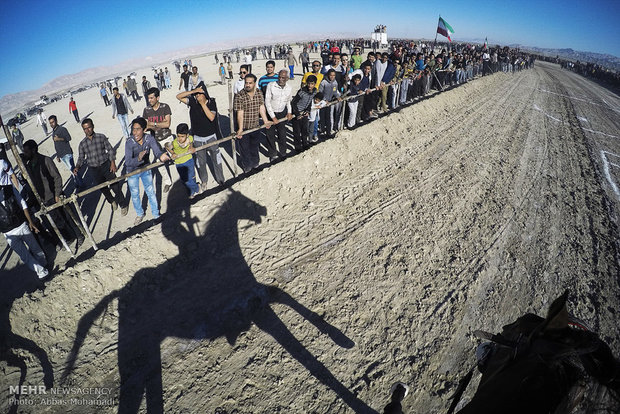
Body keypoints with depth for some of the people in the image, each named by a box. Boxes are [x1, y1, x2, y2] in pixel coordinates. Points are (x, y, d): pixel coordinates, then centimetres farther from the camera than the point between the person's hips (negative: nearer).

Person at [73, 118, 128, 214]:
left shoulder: (101, 137, -4)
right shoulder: (82, 143, 1)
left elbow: (110, 150, -1)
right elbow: (81, 158, 5)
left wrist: (113, 162, -10)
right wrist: (77, 167, -12)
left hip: (106, 165, -2)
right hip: (94, 169, 3)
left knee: (115, 186, -2)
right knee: (103, 188, 13)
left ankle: (123, 205, 13)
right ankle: (112, 201, 38)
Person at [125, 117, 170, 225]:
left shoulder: (149, 138, -22)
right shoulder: (129, 142, -29)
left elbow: (156, 150, -33)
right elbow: (128, 162, -35)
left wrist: (161, 155, -57)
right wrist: (138, 159, -57)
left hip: (146, 169, 1)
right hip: (132, 172, -1)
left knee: (150, 192, 11)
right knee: (135, 195, 15)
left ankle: (156, 214, 32)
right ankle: (140, 214, 40)